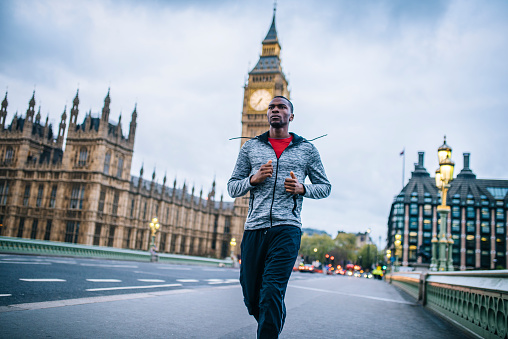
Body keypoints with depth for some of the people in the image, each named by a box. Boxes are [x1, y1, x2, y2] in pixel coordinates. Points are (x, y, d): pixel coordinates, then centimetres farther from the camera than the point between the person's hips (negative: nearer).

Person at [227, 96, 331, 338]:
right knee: (251, 297, 9)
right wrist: (253, 179, -8)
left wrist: (302, 189, -5)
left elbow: (325, 187, 16)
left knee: (272, 293, -14)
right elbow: (232, 188, 13)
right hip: (254, 228, 3)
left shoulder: (307, 150, 12)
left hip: (287, 229, -2)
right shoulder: (250, 147, 14)